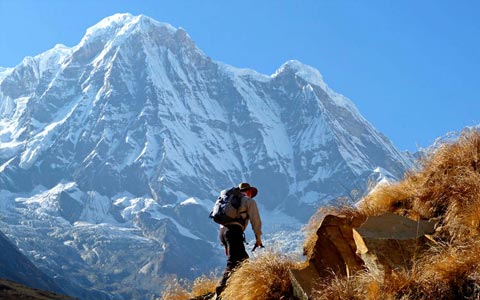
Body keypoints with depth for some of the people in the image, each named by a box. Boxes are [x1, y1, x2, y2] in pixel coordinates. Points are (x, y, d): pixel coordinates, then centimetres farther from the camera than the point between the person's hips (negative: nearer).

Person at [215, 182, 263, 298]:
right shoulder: (249, 201, 11)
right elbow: (255, 220, 2)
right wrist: (258, 238, 10)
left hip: (222, 230, 8)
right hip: (234, 231, -8)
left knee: (243, 258, 19)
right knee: (233, 262, -15)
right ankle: (221, 291, -28)